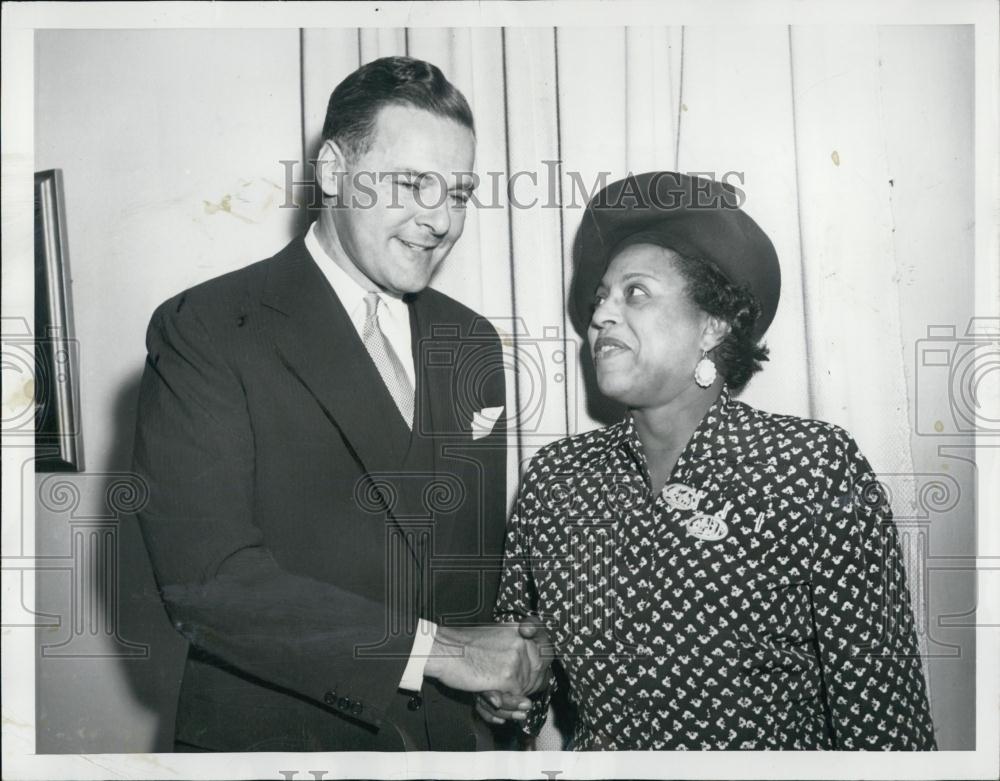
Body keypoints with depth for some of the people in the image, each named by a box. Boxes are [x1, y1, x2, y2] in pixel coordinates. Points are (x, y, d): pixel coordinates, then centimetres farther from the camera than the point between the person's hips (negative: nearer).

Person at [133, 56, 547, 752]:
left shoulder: (471, 342, 3)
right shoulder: (202, 332, -15)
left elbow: (485, 540, 9)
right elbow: (202, 575, -23)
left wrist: (508, 668, -5)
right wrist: (431, 649, -22)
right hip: (270, 734, -4)